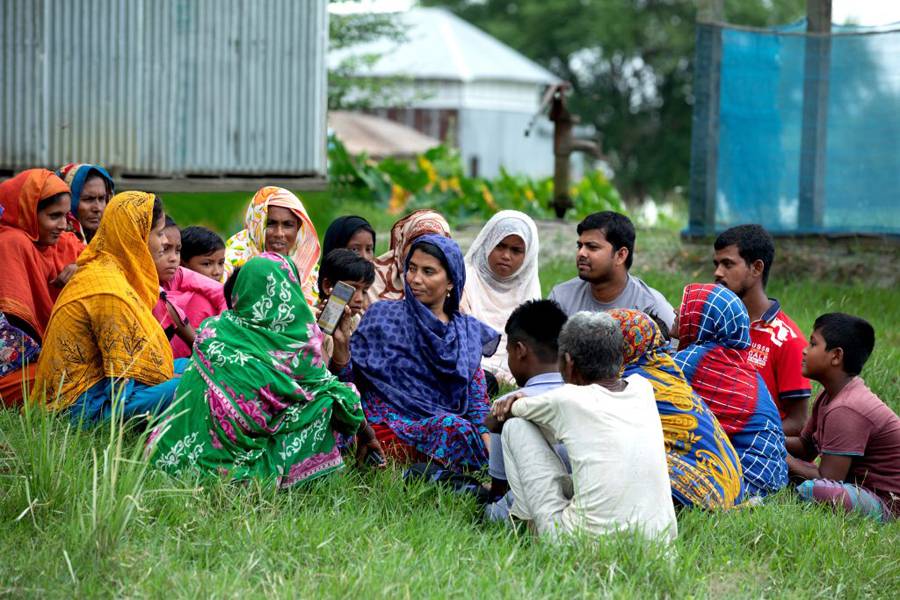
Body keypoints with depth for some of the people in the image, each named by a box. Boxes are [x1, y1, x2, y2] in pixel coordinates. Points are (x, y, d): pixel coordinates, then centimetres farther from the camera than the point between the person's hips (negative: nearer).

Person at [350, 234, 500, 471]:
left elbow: (477, 398, 11)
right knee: (453, 427, -35)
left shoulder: (468, 332, 16)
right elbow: (348, 374, 3)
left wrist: (488, 443, -5)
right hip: (391, 429, -3)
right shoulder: (382, 315, 7)